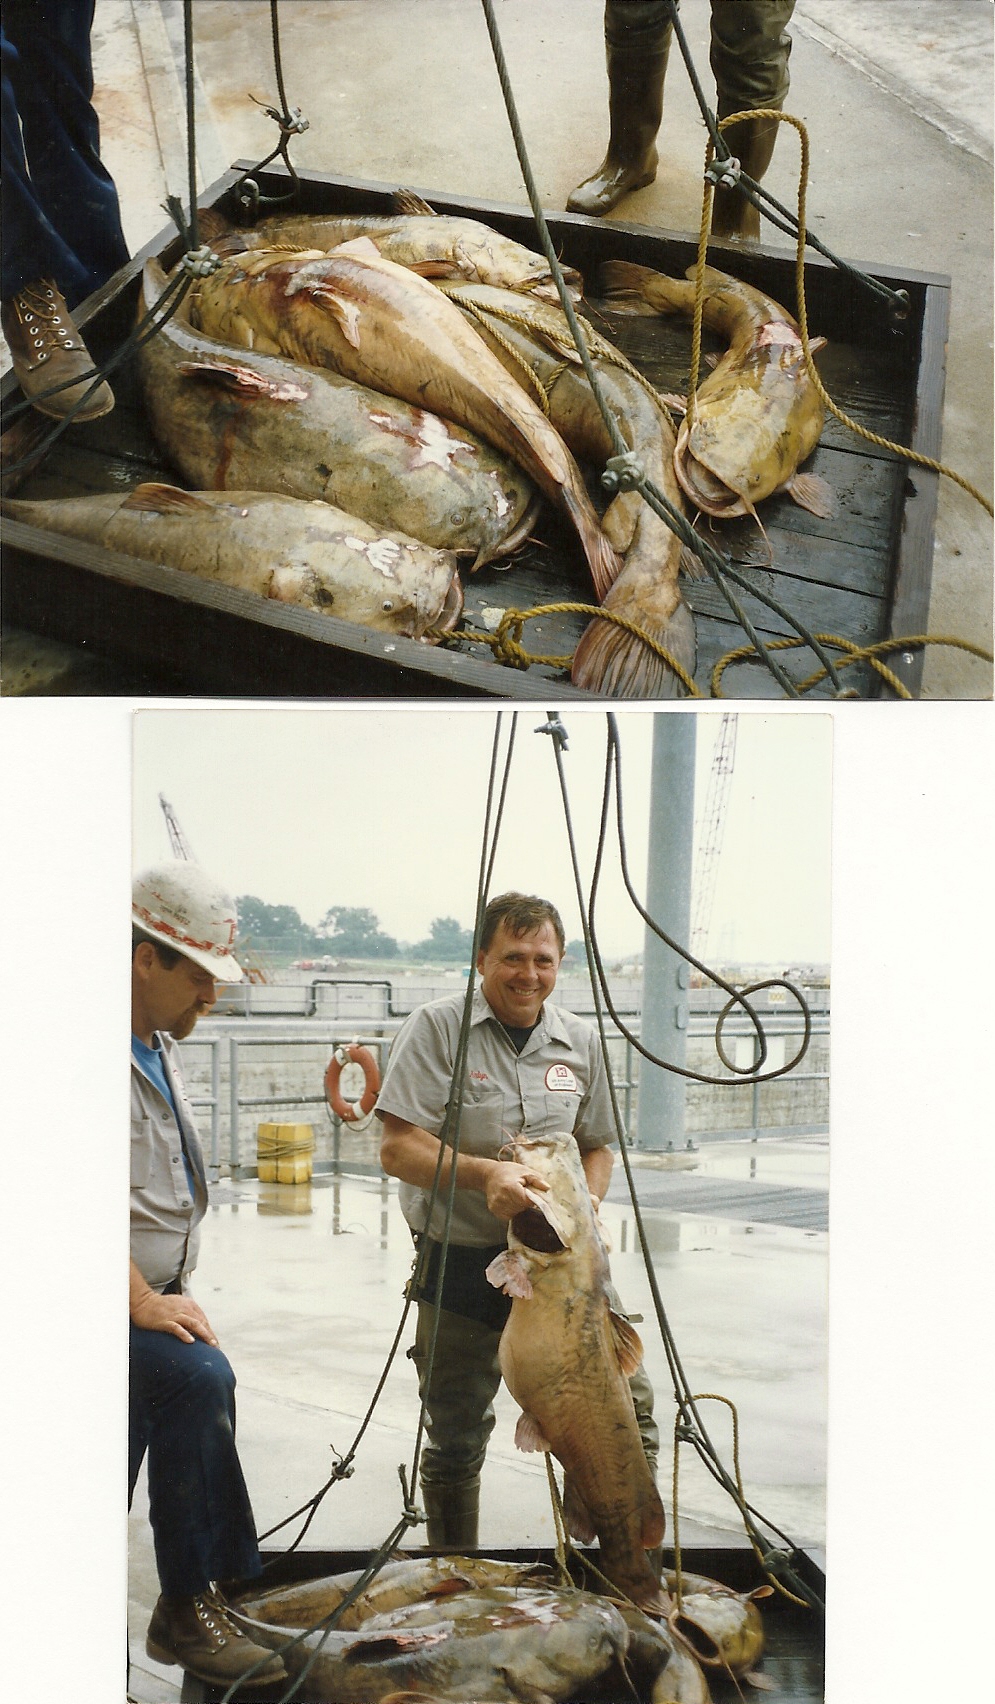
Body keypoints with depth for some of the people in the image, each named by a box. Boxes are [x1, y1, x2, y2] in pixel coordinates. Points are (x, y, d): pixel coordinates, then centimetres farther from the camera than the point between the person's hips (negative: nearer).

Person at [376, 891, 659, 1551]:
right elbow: (399, 1149, -12)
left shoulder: (581, 1039, 7)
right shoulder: (438, 1027, -7)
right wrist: (485, 1173, -27)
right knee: (455, 1445, 7)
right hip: (462, 1266, -3)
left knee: (629, 1403, -8)